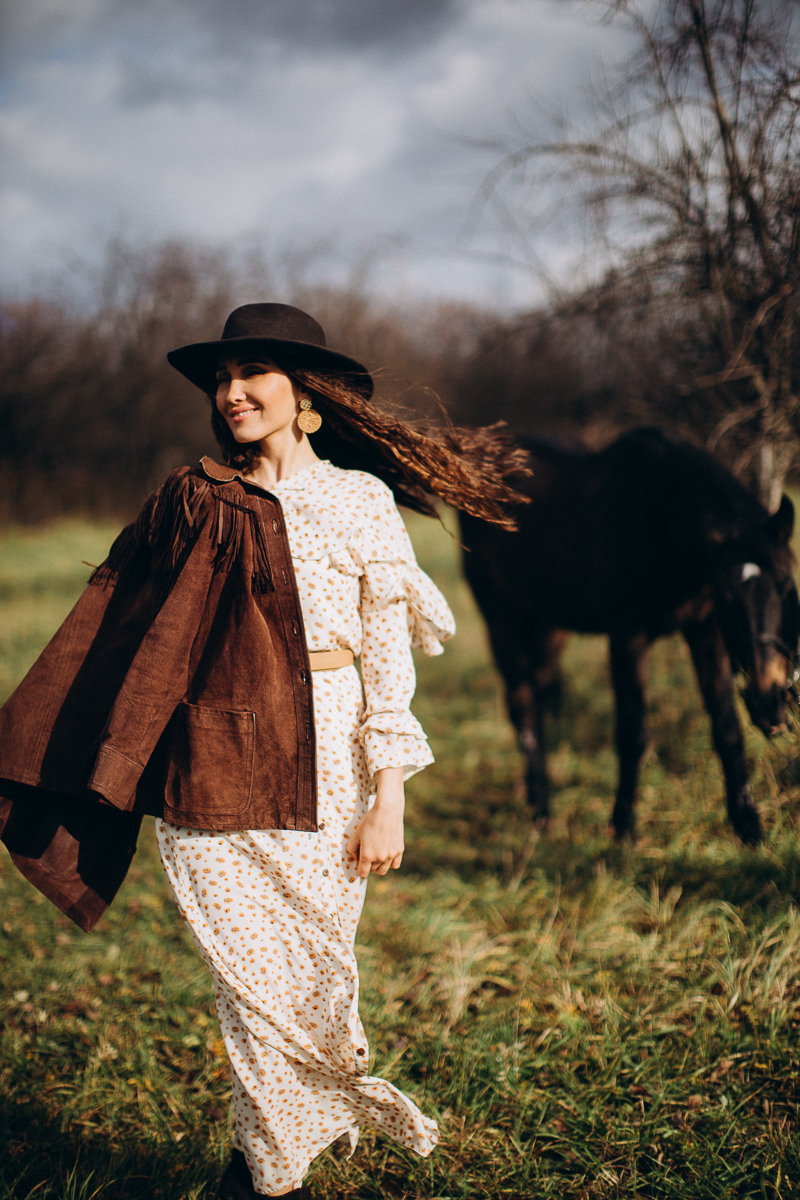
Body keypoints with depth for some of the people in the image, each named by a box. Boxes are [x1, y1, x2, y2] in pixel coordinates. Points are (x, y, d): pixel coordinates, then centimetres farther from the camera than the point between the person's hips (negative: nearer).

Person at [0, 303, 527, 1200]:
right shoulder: (192, 503, 5)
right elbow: (119, 642, 8)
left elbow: (391, 665, 0)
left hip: (325, 763, 0)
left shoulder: (361, 502, 2)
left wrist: (387, 802, -5)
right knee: (252, 983, 2)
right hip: (211, 773, 0)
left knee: (319, 976, 6)